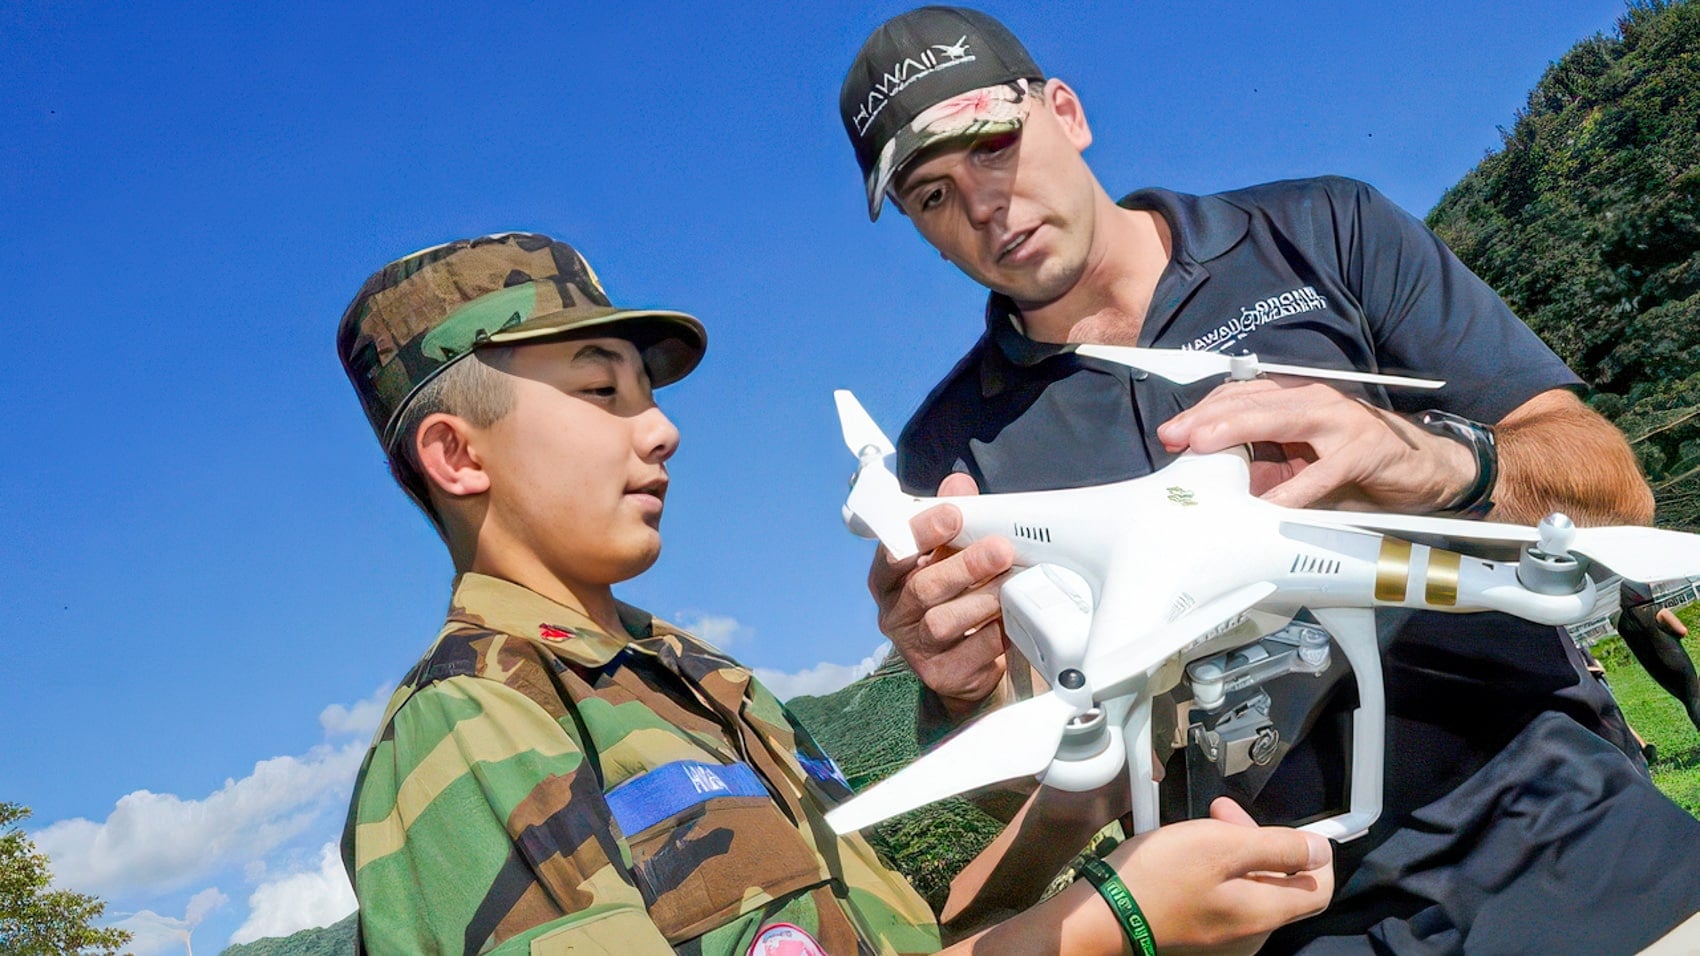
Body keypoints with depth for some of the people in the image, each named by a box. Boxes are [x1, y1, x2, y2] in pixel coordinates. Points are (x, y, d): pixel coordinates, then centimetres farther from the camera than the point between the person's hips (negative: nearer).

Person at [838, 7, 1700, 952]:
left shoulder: (1323, 233, 2)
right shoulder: (951, 450, 3)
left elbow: (1615, 491, -4)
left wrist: (1438, 461, -25)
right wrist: (972, 689, -21)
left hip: (1566, 828, -2)